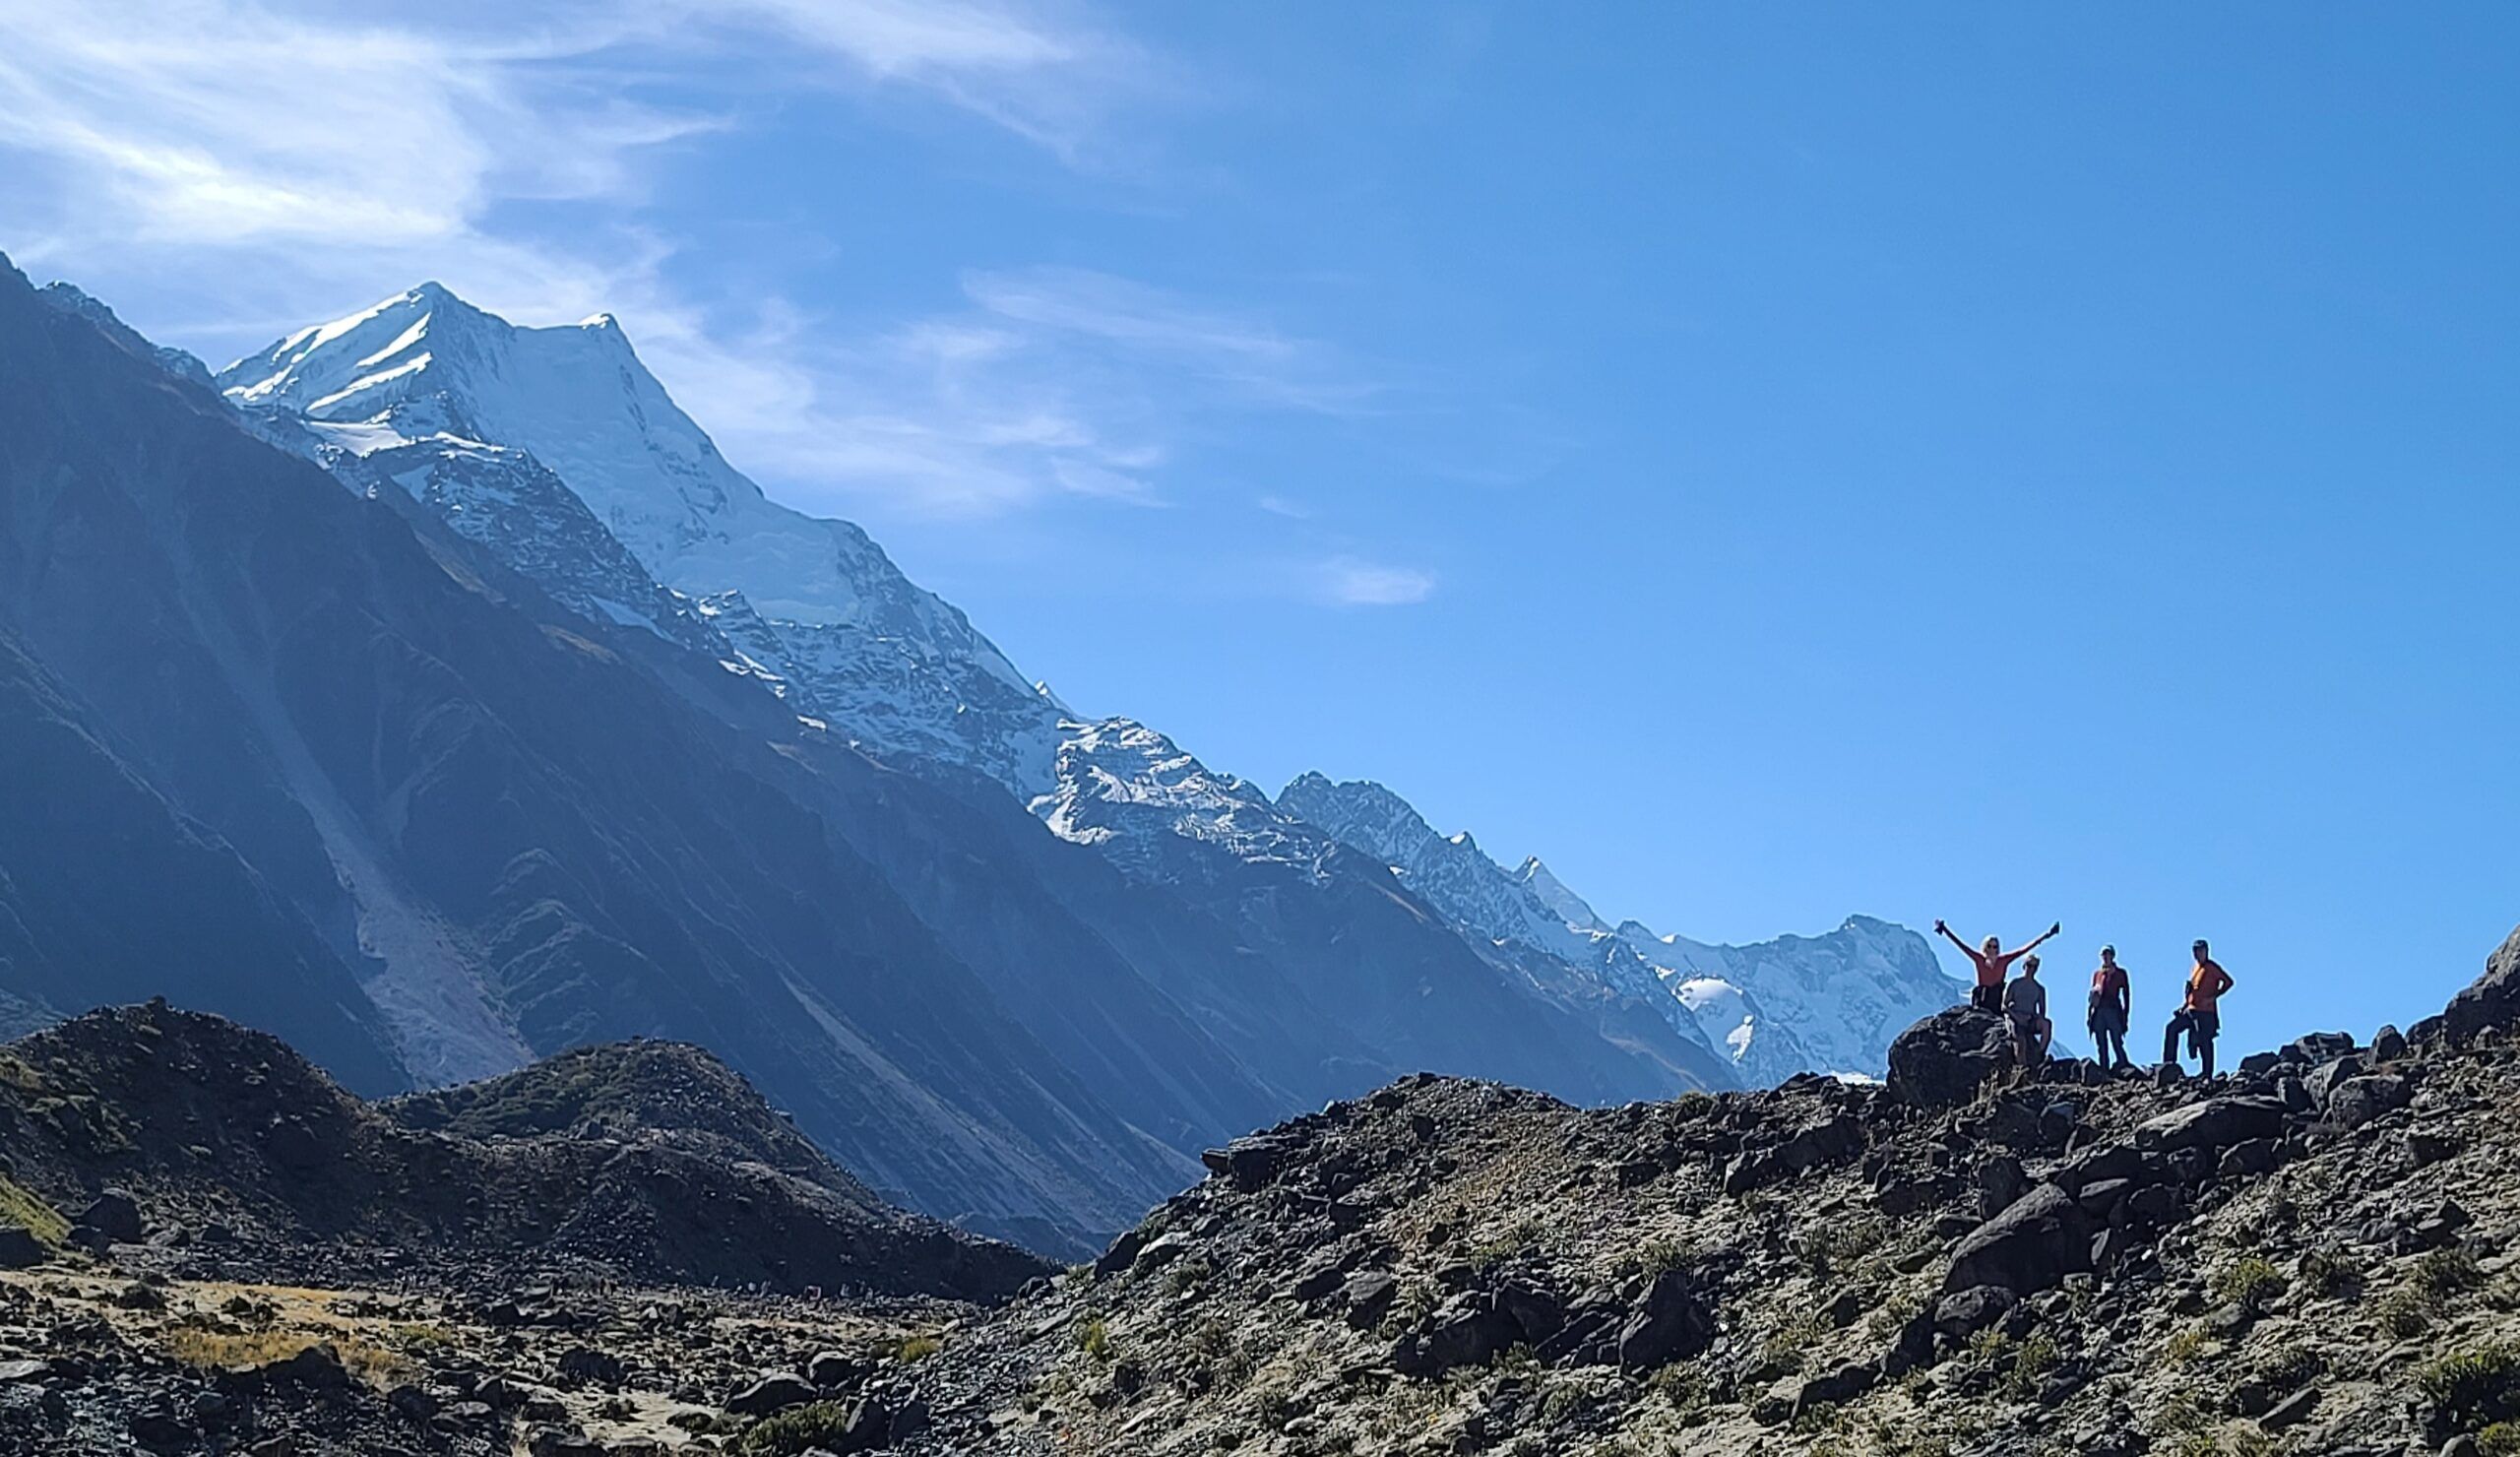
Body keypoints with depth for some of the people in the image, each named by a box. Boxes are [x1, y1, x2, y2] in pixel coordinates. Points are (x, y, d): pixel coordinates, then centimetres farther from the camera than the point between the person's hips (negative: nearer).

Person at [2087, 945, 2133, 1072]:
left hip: (2113, 1011, -4)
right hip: (2098, 1012, 4)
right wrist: (2088, 1014, 9)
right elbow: (2092, 995, 18)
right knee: (2101, 1047, 1)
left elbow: (2126, 995, 5)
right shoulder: (2097, 974, 18)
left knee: (2117, 1044, -12)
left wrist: (2125, 1016, -3)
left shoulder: (2120, 973, 8)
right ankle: (2104, 1072, 1)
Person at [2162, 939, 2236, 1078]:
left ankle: (2207, 1075, -2)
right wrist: (2186, 1003, 14)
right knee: (2172, 1028, -1)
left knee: (2205, 1043, -5)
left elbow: (2228, 982, -15)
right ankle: (2170, 1061, 0)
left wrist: (2213, 997, -17)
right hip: (2192, 1010, 8)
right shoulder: (2197, 967, 17)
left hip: (2206, 1012, -8)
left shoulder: (2211, 967, -8)